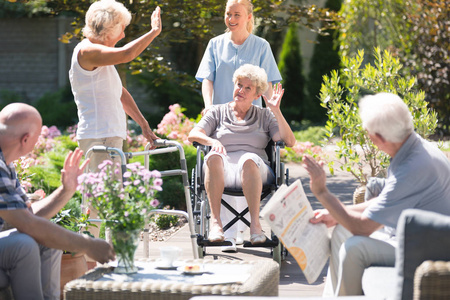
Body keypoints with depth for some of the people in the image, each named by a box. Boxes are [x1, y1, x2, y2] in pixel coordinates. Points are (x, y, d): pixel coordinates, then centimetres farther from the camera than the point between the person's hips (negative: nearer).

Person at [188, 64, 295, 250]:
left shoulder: (264, 116, 21)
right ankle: (215, 221, -40)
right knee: (214, 156, -36)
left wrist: (276, 111, -3)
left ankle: (255, 223, -44)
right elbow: (193, 135, 6)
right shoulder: (218, 112, 22)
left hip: (253, 171, 0)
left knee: (249, 159, -37)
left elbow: (289, 141, 7)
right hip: (222, 172, 1)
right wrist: (211, 141, -16)